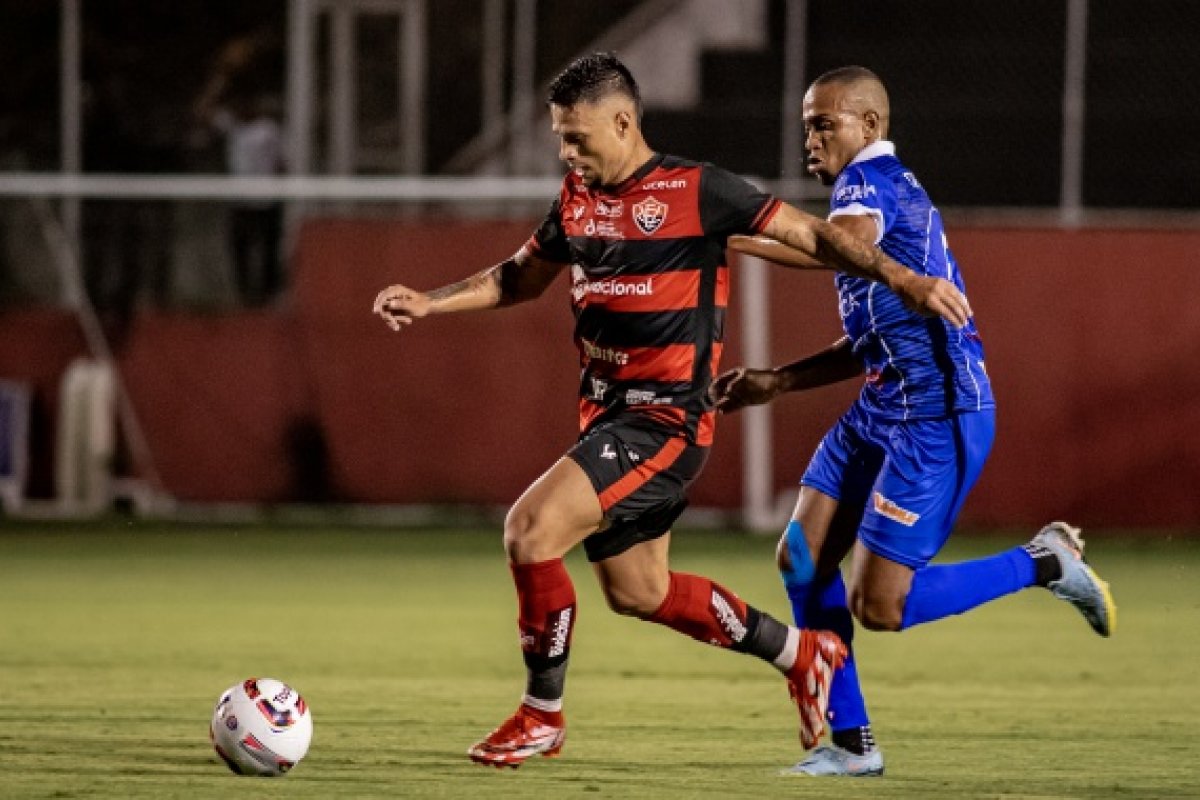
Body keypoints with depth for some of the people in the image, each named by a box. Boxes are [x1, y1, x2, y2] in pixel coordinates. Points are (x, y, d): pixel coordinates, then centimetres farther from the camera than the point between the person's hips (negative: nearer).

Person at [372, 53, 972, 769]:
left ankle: (542, 716, -8)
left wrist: (905, 280, -15)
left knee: (532, 526, -22)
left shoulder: (695, 191, -12)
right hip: (607, 412, 8)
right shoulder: (577, 198, 9)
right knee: (637, 592, 14)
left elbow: (810, 234, -7)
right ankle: (800, 653, 32)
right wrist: (427, 303, 11)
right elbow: (519, 278, 24)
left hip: (666, 419, -8)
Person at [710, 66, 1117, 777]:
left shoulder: (872, 179, -11)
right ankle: (851, 742, 8)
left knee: (878, 606, -10)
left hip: (938, 417, -10)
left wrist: (732, 239, -34)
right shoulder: (886, 191, 21)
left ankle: (1043, 563, 5)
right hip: (884, 407, 10)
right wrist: (776, 382, 20)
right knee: (802, 557, 3)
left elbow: (844, 243, -38)